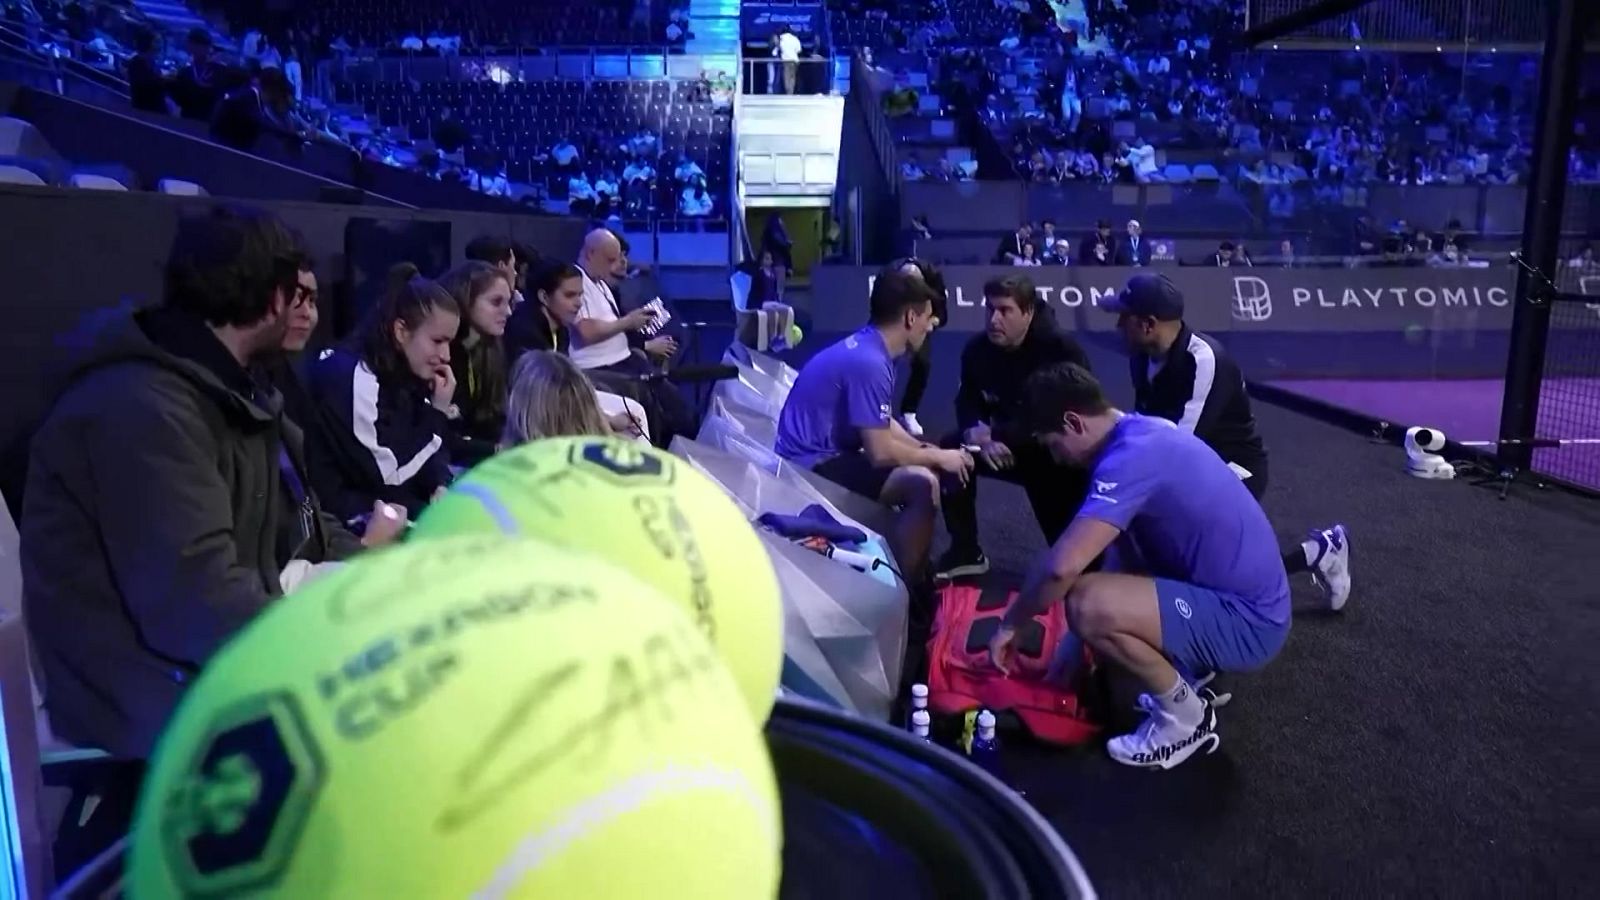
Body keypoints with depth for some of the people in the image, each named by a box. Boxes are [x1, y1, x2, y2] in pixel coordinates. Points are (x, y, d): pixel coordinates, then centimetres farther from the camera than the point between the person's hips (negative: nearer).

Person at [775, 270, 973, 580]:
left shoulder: (867, 349, 8)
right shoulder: (868, 362, -22)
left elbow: (882, 426, 19)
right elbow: (880, 451, -23)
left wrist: (931, 452, 6)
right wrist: (936, 456, -7)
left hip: (825, 455, 11)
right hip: (812, 466, -11)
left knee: (926, 468, 15)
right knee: (923, 483, -24)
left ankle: (911, 577, 22)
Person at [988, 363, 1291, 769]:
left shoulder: (1131, 457, -23)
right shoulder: (1143, 432, 8)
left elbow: (1062, 565, -31)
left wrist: (1009, 625, -13)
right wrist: (1076, 640, 18)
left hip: (1245, 620, -10)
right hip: (1245, 596, 10)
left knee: (1087, 604, -27)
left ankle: (1186, 716, -1)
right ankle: (1181, 677, 16)